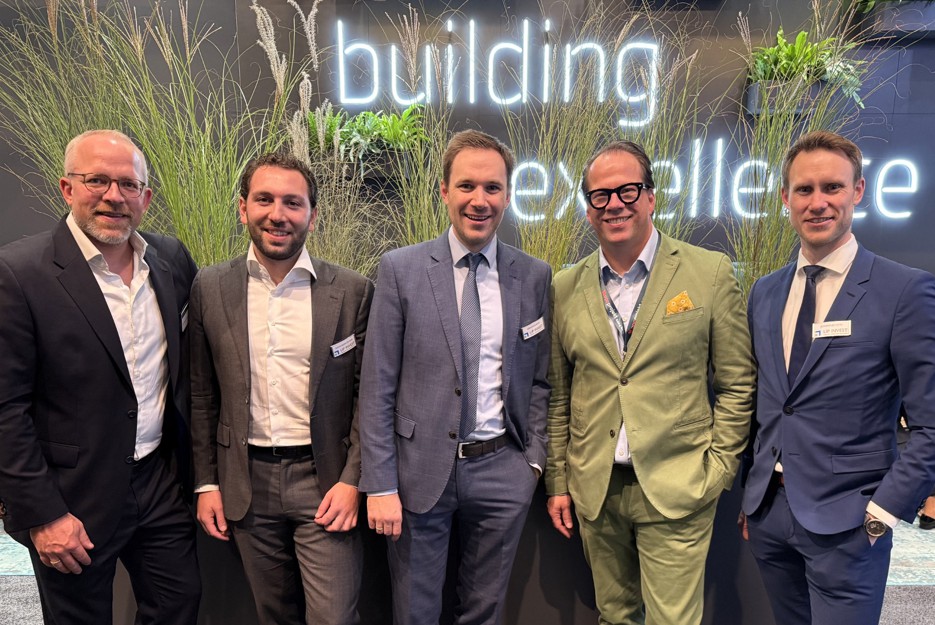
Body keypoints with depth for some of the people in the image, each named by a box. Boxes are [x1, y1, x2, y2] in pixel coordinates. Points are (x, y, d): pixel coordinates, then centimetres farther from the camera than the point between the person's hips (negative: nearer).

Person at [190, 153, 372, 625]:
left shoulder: (353, 291, -6)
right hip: (245, 484, 3)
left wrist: (352, 480, -9)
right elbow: (203, 396, 6)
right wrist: (206, 482, 5)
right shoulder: (209, 288, 0)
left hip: (324, 479, -2)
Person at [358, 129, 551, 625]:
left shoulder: (535, 276, 1)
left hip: (503, 471, 2)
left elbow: (539, 379, 8)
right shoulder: (400, 269, -6)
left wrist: (535, 458, 2)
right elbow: (377, 386, -6)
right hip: (421, 470, -1)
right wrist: (380, 486, -8)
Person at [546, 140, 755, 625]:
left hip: (676, 493, -3)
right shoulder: (566, 288, 4)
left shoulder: (710, 272, -4)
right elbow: (558, 396, 8)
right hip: (594, 492, 3)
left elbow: (737, 385, -1)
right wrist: (558, 482, 7)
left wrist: (716, 472, -5)